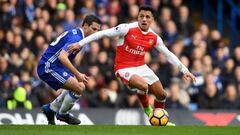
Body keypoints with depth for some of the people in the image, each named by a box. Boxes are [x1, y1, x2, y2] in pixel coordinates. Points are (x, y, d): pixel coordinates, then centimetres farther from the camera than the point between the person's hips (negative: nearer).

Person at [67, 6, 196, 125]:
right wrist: (80, 43, -19)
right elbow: (103, 33, -16)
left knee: (161, 94, 4)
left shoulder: (154, 37, -2)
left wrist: (184, 70, 4)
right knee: (143, 85, -32)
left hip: (141, 67, 6)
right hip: (124, 68, -6)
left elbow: (169, 55, 7)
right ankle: (147, 110, -1)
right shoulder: (127, 29, -18)